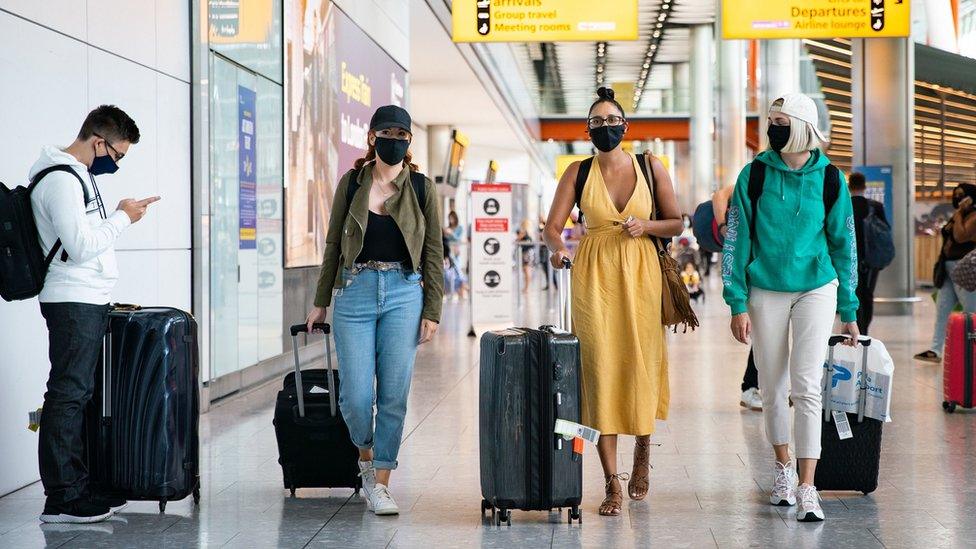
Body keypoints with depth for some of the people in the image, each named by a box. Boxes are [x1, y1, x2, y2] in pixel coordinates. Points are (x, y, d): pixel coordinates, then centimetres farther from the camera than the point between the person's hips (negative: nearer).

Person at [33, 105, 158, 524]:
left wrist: (124, 215, 14)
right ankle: (61, 498, -6)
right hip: (73, 302, -11)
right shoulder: (60, 180, -15)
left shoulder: (77, 175, 19)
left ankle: (79, 487, 17)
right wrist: (122, 218, -10)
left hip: (88, 301, 11)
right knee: (68, 394, -8)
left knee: (81, 394, 11)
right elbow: (81, 245, -20)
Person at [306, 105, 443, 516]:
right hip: (355, 290, 0)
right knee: (356, 396, -4)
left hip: (404, 293, 0)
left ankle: (381, 484, 9)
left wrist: (432, 311, -1)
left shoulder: (421, 188, 4)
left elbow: (434, 252, 5)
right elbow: (333, 245, 11)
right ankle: (366, 456, 26)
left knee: (394, 395, -1)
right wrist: (320, 302, 11)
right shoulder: (351, 183, 5)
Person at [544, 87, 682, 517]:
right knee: (599, 369, -4)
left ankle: (642, 450, 30)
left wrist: (645, 226, -10)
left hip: (640, 273, 0)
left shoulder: (651, 168, 4)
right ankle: (611, 480, 0)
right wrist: (557, 248, -21)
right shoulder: (578, 173, 5)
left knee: (641, 364, 0)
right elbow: (552, 227, 0)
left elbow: (675, 224, 9)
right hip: (593, 275, 0)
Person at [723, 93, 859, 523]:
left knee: (806, 387, -9)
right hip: (765, 290, 1)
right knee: (773, 388, 8)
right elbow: (736, 240, 0)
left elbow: (843, 244, 6)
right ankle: (783, 469, 28)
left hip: (816, 289, -1)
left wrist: (849, 311, 8)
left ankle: (807, 489, -7)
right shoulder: (755, 174, -3)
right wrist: (737, 303, -5)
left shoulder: (829, 178, -2)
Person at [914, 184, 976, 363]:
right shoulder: (957, 216, 17)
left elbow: (960, 236, -23)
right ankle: (935, 350, 5)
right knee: (941, 311, 5)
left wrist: (959, 213, -16)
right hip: (948, 270, 10)